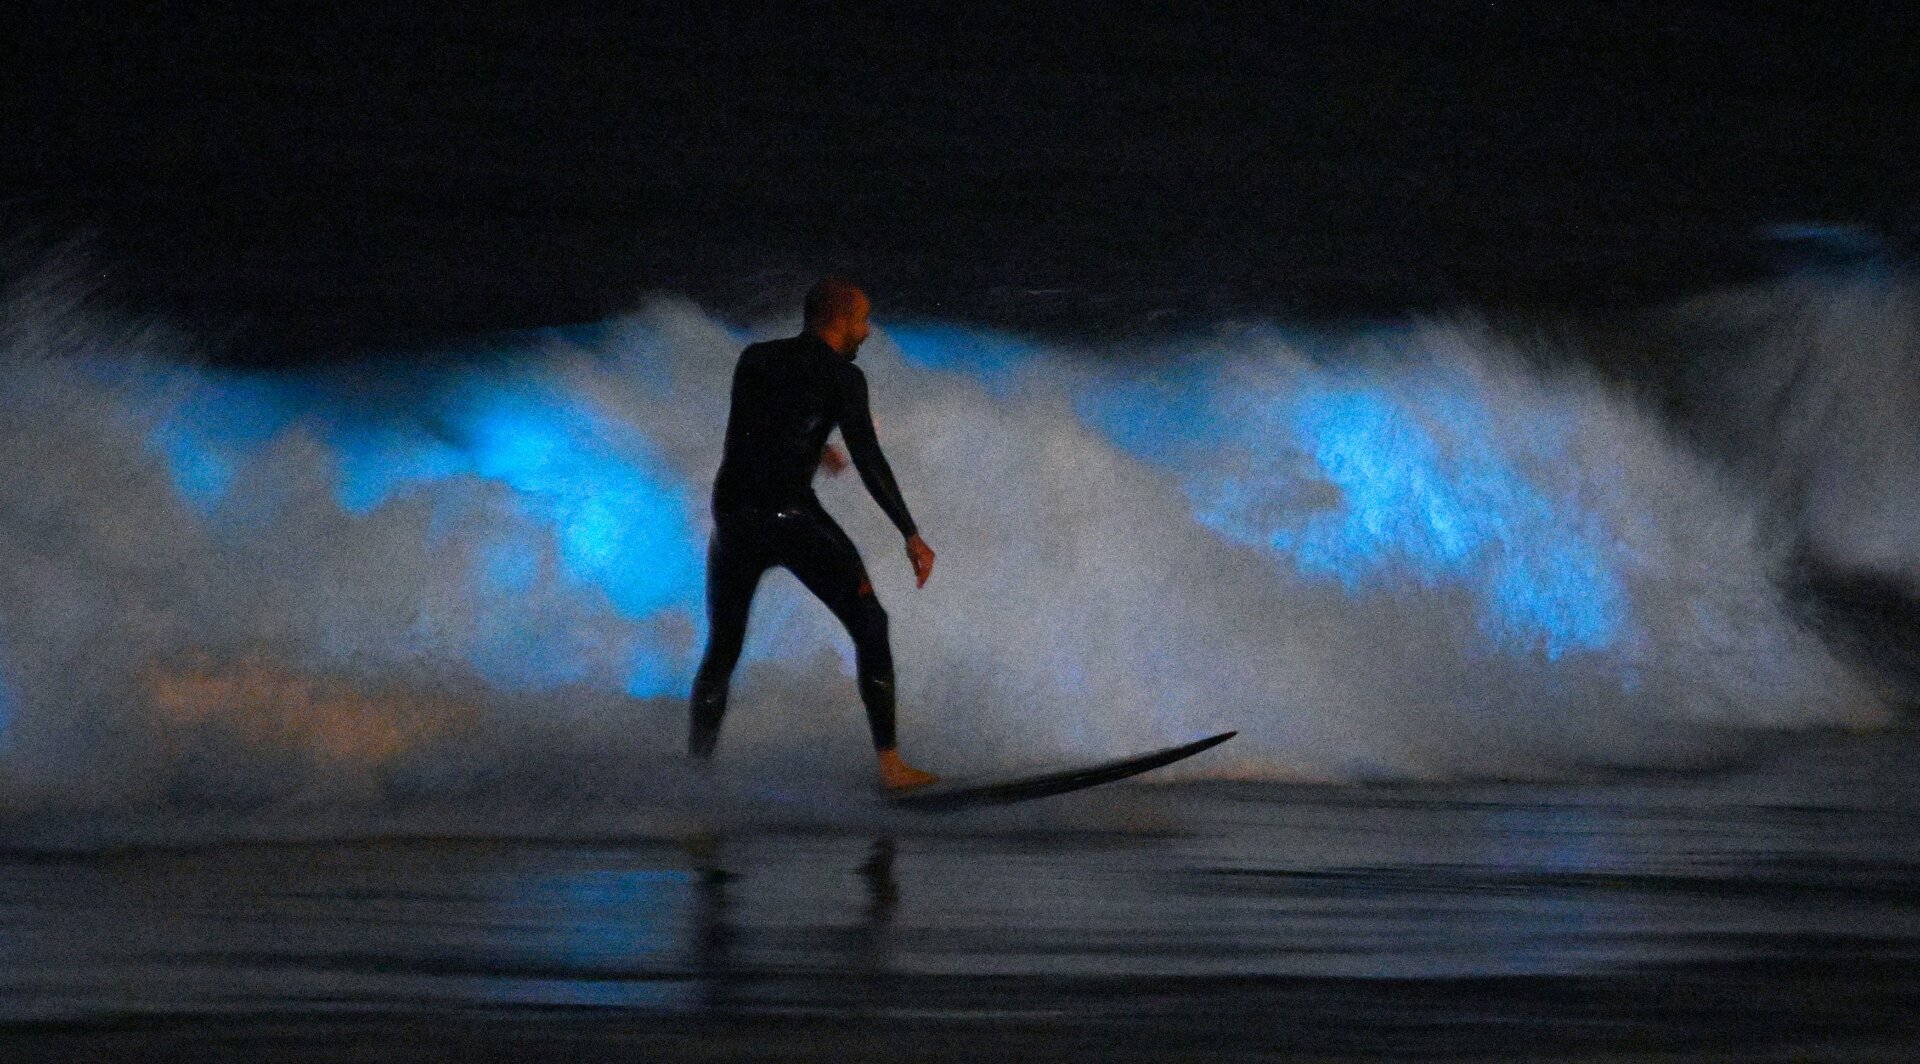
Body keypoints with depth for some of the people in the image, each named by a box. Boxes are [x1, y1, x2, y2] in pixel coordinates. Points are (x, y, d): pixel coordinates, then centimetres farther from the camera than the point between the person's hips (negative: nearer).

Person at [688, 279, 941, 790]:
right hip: (792, 516, -5)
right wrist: (911, 535, -3)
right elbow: (869, 462, -6)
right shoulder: (841, 376, 1)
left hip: (731, 514, 5)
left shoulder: (754, 359, 17)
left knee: (721, 651, 19)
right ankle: (889, 764, -3)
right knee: (870, 628, 4)